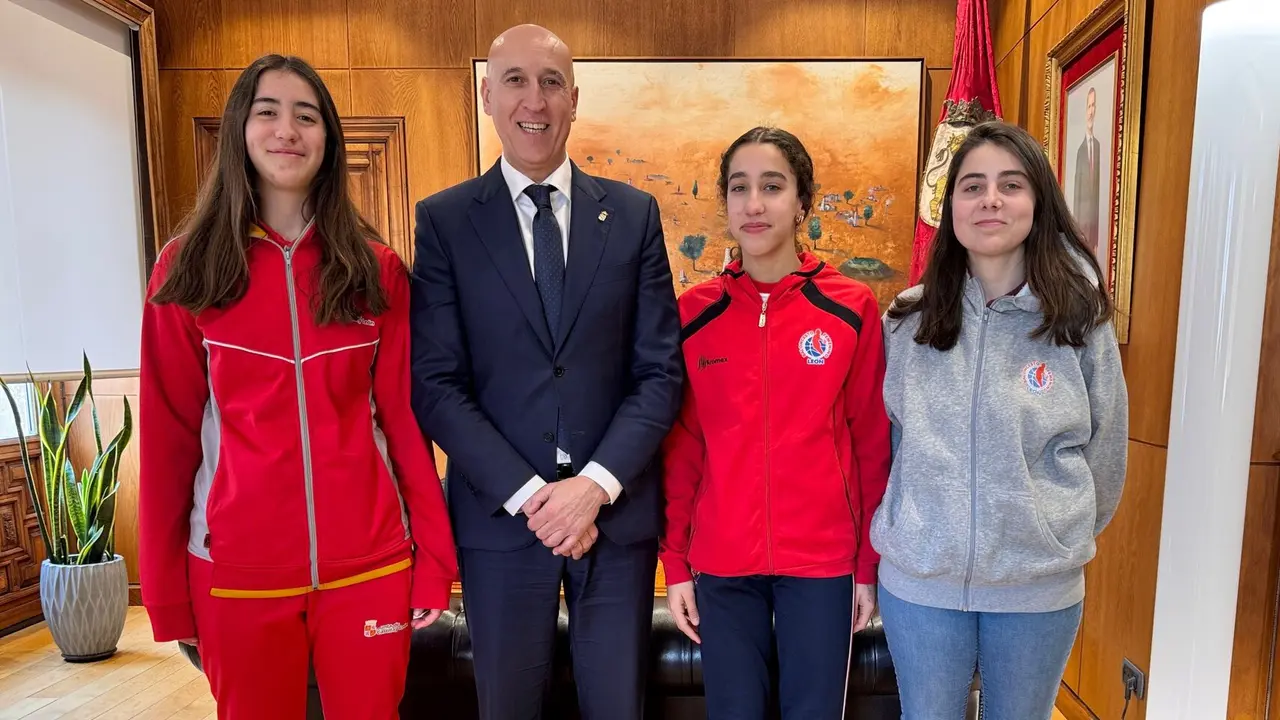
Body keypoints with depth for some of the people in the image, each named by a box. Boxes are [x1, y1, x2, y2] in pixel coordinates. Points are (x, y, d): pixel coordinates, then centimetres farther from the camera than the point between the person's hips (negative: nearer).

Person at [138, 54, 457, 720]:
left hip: (370, 564, 1)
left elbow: (405, 417, 0)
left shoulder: (376, 269, 1)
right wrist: (166, 589, 3)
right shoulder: (186, 269, 0)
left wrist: (435, 561, -2)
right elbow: (169, 434, 1)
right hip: (237, 571, 0)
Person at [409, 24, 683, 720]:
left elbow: (661, 370, -2)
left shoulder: (633, 213, 2)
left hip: (618, 507, 1)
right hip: (499, 513, 0)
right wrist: (529, 494, -13)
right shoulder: (443, 220, -1)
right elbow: (435, 383, -6)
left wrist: (595, 484, -12)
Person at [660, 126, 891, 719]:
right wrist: (675, 562, 2)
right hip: (721, 561, 1)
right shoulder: (693, 312, -2)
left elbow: (872, 444, 0)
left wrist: (869, 565, 2)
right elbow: (680, 448, 2)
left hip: (822, 559, -1)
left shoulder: (853, 308, -5)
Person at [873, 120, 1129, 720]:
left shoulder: (1080, 318, -6)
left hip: (1040, 586, 0)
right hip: (917, 578, 1)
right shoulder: (908, 319, -3)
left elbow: (1104, 448, 4)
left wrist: (1063, 538, 12)